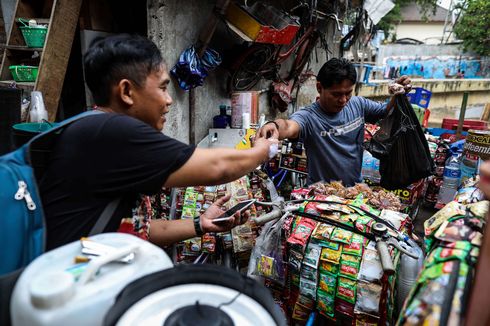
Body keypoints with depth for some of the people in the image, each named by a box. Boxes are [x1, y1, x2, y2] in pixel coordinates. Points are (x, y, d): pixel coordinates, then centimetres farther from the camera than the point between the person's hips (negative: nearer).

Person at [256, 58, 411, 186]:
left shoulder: (358, 104, 2)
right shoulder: (308, 117, -18)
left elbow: (385, 111, 17)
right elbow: (289, 127, -39)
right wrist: (275, 126, -61)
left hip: (356, 188, 4)